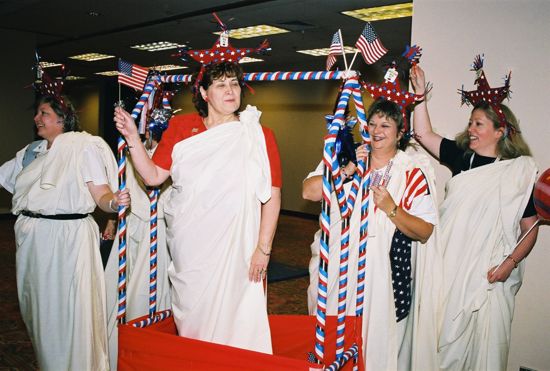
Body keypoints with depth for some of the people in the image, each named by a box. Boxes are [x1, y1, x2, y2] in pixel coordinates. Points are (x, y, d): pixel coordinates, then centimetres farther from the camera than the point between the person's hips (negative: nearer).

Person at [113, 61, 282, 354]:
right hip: (186, 244, 3)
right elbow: (153, 176, 4)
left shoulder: (258, 136, -2)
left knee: (228, 313, 3)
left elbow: (272, 195, -5)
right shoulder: (181, 127, 6)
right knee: (190, 312, 13)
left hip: (232, 247, -2)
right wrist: (132, 137, -7)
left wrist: (263, 248, -9)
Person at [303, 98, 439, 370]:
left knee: (378, 344, 5)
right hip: (337, 272, 2)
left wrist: (391, 209, -18)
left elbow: (425, 232, -4)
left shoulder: (413, 172, 1)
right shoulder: (346, 158, 9)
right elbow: (309, 192, -6)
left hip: (381, 276, -2)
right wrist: (348, 170, -14)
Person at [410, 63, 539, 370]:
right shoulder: (462, 156, 5)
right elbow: (424, 133, 4)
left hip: (489, 274, -3)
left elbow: (530, 228, -2)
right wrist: (421, 92, -1)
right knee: (447, 332, 13)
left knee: (485, 337, 5)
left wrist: (511, 262, -14)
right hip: (451, 265, 3)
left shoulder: (520, 171, -5)